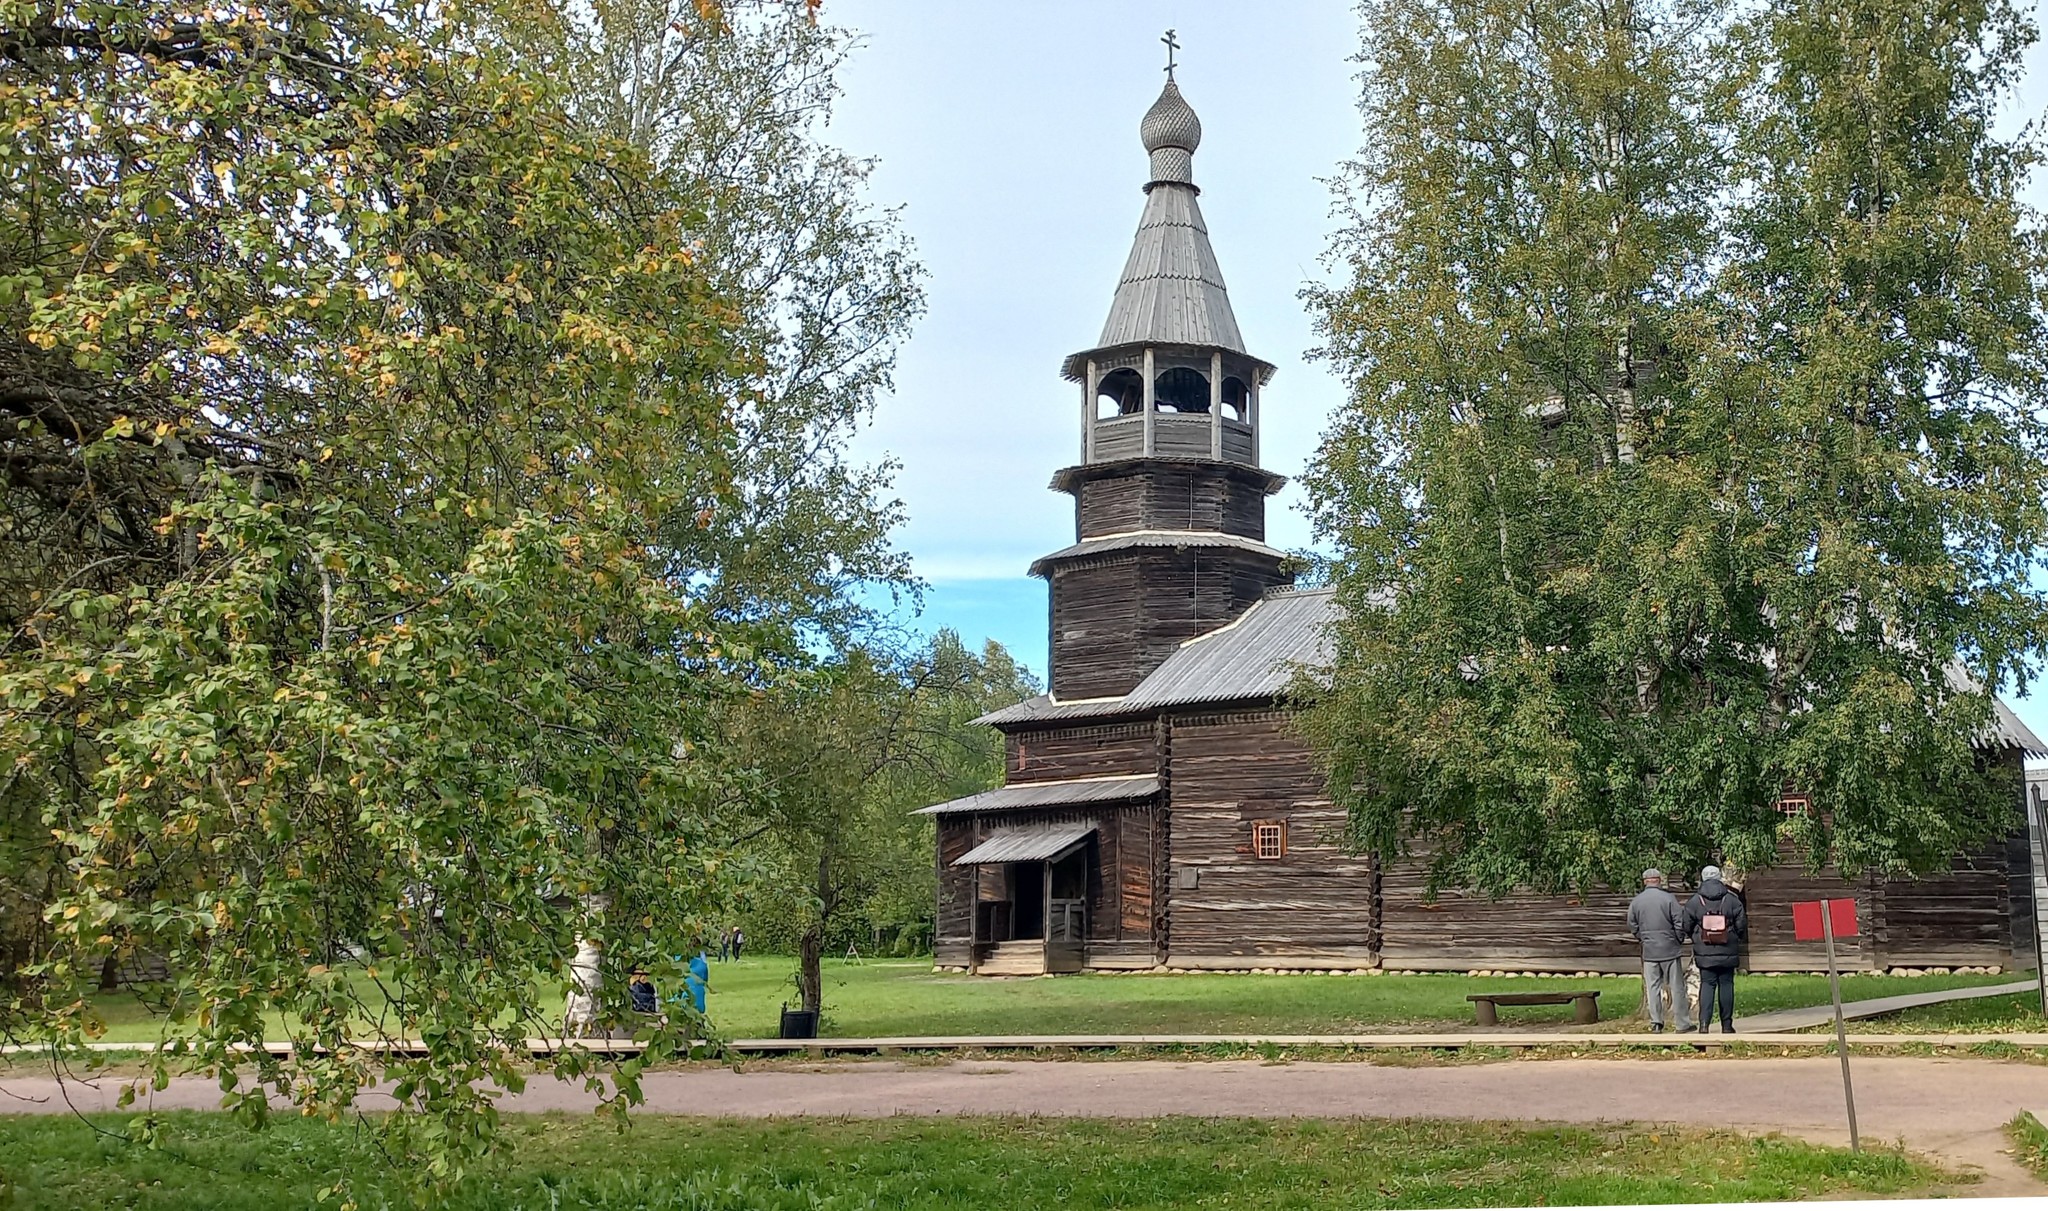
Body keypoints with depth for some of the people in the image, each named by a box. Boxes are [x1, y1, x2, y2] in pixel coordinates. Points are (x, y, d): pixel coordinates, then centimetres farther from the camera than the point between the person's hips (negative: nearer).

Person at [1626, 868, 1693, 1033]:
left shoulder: (1636, 901, 0)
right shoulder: (1668, 898, -10)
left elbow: (1632, 927, 6)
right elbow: (1680, 923, -8)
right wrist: (1679, 941, 7)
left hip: (1648, 951, 2)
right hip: (1669, 949, -2)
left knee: (1652, 987, 7)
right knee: (1676, 987, 5)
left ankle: (1656, 1024, 5)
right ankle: (1683, 1024, 9)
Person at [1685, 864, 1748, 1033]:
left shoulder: (1694, 902, -4)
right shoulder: (1732, 900, -4)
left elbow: (1687, 928, 0)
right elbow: (1742, 926, -2)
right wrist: (1736, 939, 19)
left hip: (1704, 954, 0)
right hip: (1727, 954, 0)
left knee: (1707, 985, 4)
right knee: (1726, 985, 8)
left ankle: (1704, 1023, -9)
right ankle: (1727, 1024, 11)